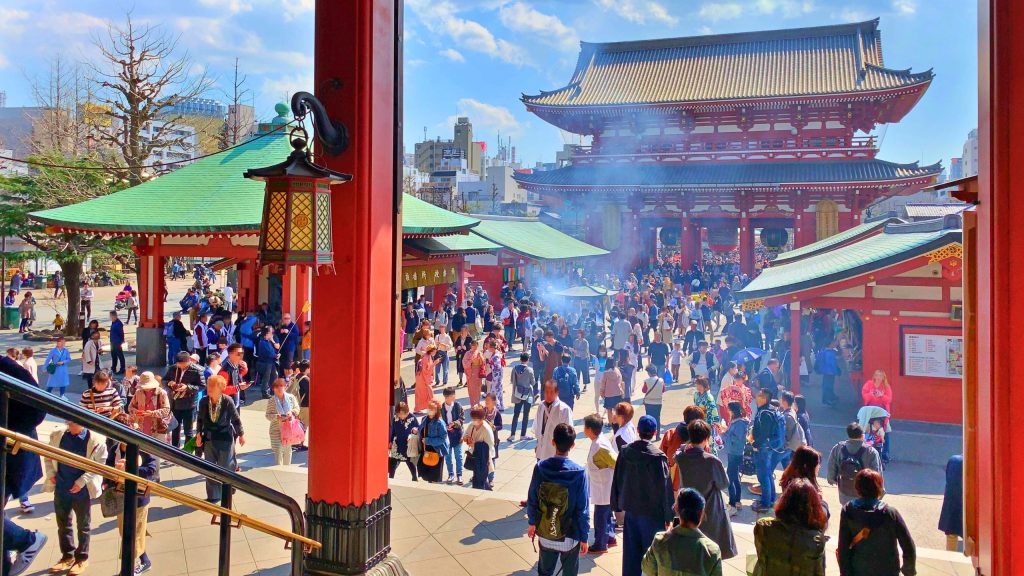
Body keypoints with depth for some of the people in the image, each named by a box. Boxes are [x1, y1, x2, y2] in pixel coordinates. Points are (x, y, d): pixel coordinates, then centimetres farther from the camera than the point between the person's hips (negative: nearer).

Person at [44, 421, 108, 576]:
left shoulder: (96, 440, -15)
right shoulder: (57, 436, 1)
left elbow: (100, 464, -13)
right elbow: (48, 456, 14)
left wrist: (82, 481, -17)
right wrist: (51, 473, 0)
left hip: (82, 491, -4)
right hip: (61, 488, 4)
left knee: (83, 526, 10)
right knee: (63, 524, 16)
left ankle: (82, 558, 24)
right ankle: (67, 556, 32)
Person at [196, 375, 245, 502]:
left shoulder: (227, 401, -18)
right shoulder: (203, 401, -9)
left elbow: (236, 419, -7)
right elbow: (200, 419, 6)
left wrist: (241, 434, 1)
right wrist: (199, 434, 1)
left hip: (225, 438, -3)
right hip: (209, 438, 3)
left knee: (226, 466, 9)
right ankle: (213, 496, 21)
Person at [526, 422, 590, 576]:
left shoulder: (540, 467, -13)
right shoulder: (579, 473, -20)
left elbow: (532, 499, -2)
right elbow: (583, 510, -14)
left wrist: (532, 522, 14)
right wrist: (584, 537, -2)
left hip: (545, 533, 3)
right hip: (569, 536, -3)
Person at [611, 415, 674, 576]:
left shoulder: (625, 451, -4)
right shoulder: (658, 456, -18)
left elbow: (617, 481, 4)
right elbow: (665, 487, -14)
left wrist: (617, 506, 14)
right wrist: (668, 516, -4)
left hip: (630, 509, 4)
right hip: (653, 512, -4)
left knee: (631, 551, 14)